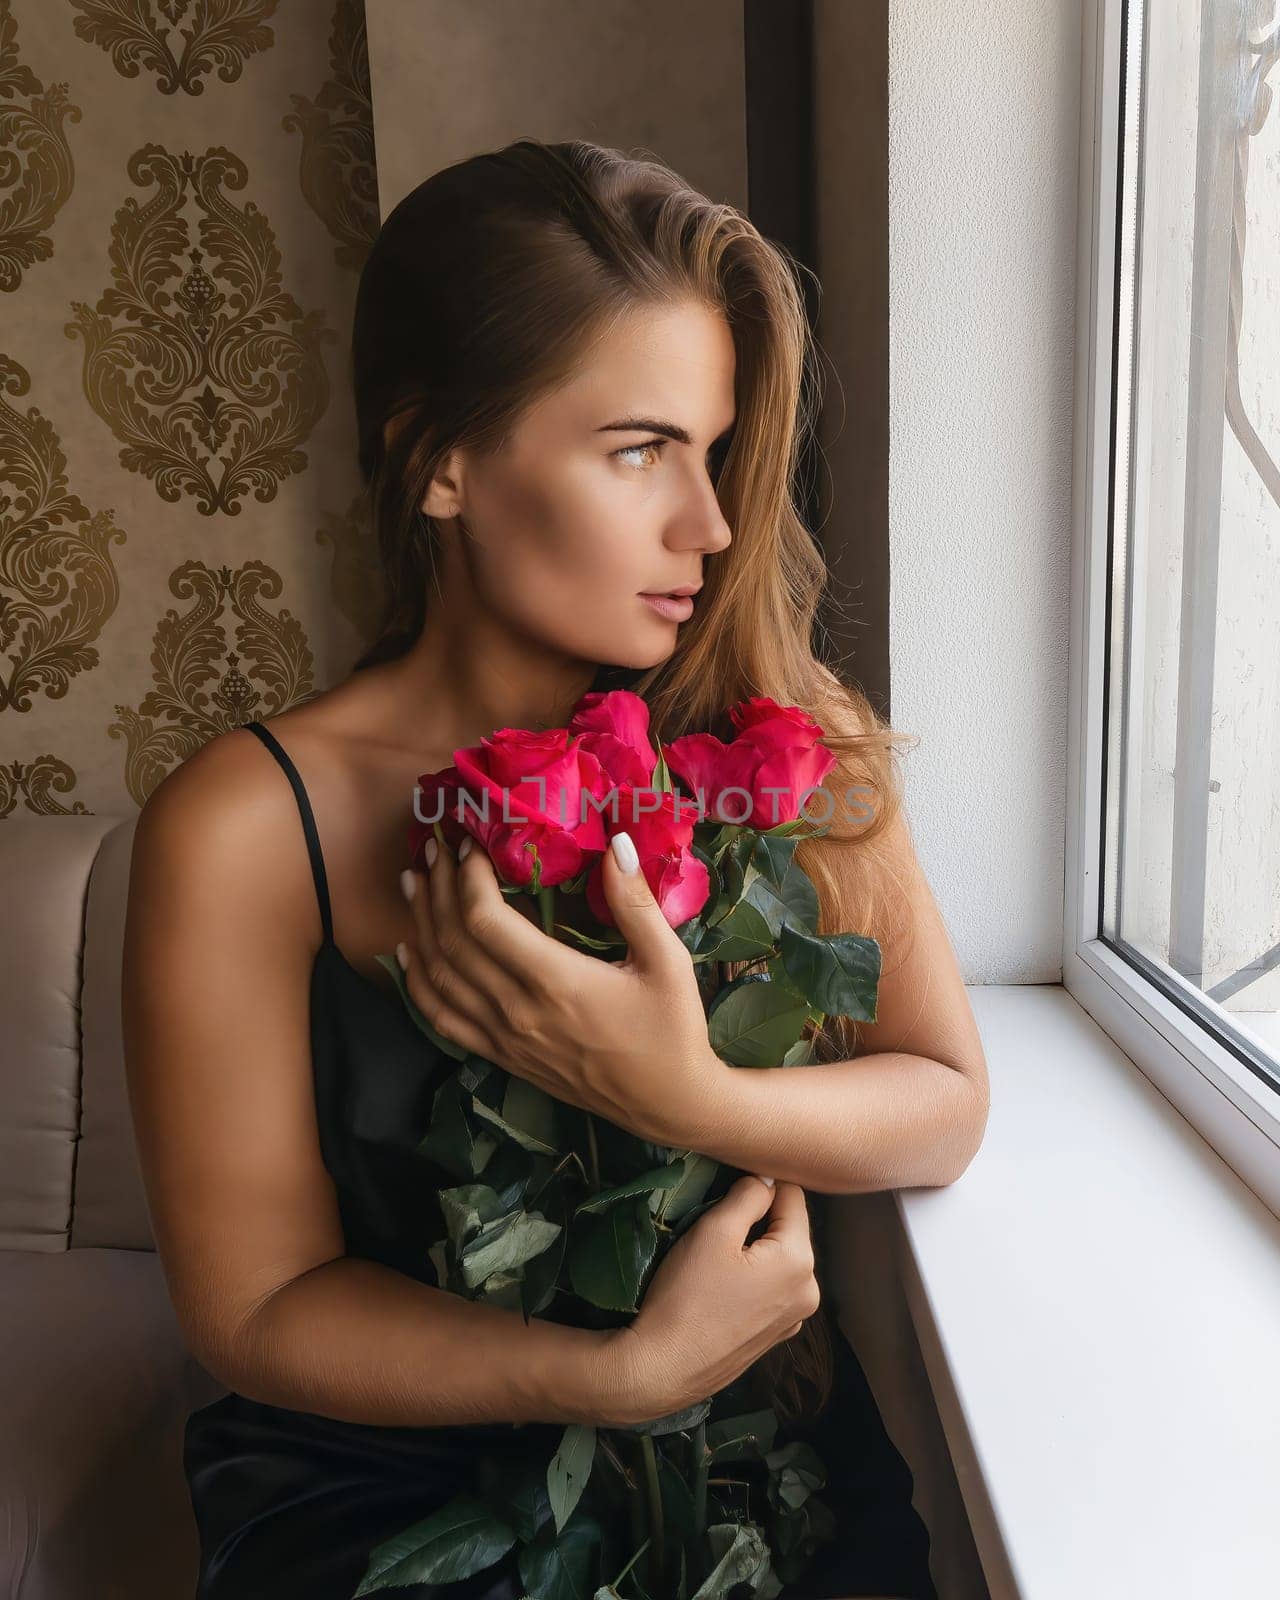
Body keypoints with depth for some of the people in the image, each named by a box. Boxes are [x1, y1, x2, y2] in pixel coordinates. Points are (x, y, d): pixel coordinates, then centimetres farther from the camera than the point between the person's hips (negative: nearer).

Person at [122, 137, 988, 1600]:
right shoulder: (244, 831, -15)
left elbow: (945, 1106, -7)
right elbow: (255, 1309, -9)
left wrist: (684, 1098, -27)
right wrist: (630, 1370, -21)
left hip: (755, 1431, 3)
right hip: (382, 1482, -1)